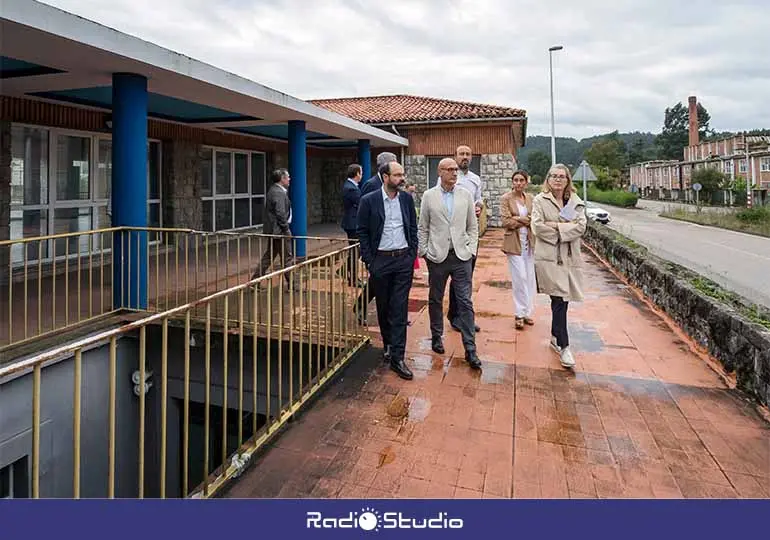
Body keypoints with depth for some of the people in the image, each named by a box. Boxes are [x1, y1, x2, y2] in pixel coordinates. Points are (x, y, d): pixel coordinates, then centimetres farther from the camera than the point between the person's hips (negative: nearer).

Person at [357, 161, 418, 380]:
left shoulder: (407, 198, 5)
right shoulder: (369, 201, -4)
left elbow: (413, 228, 10)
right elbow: (362, 232, -1)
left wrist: (413, 255, 4)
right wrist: (368, 261, -5)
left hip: (403, 259, 1)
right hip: (380, 260, -1)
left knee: (400, 308, -2)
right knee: (383, 307, 12)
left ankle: (397, 356, 2)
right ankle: (388, 344, 34)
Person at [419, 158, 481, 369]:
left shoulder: (466, 195, 6)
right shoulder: (429, 196, 1)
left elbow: (473, 226, 11)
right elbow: (422, 227, 5)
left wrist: (472, 249, 2)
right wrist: (423, 251, 0)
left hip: (461, 256, 1)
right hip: (437, 256, 0)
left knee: (465, 302, -2)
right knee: (435, 300, 11)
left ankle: (470, 349, 3)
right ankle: (436, 337, 30)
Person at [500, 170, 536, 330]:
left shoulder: (530, 198, 10)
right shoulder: (506, 199, -2)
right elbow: (506, 222, -11)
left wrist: (517, 219, -11)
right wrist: (526, 220, -6)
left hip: (529, 242, 4)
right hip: (514, 242, -4)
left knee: (529, 278, 7)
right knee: (520, 278, -6)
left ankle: (527, 312, 18)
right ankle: (520, 314, 4)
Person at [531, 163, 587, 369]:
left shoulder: (575, 202, 12)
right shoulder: (540, 200, 2)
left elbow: (581, 226, -2)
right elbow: (537, 226, -11)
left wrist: (556, 226, -12)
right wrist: (566, 227, -7)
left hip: (570, 257, 4)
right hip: (549, 257, -4)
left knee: (562, 299, 12)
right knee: (559, 300, -10)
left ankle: (555, 337, 32)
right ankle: (564, 347, -3)